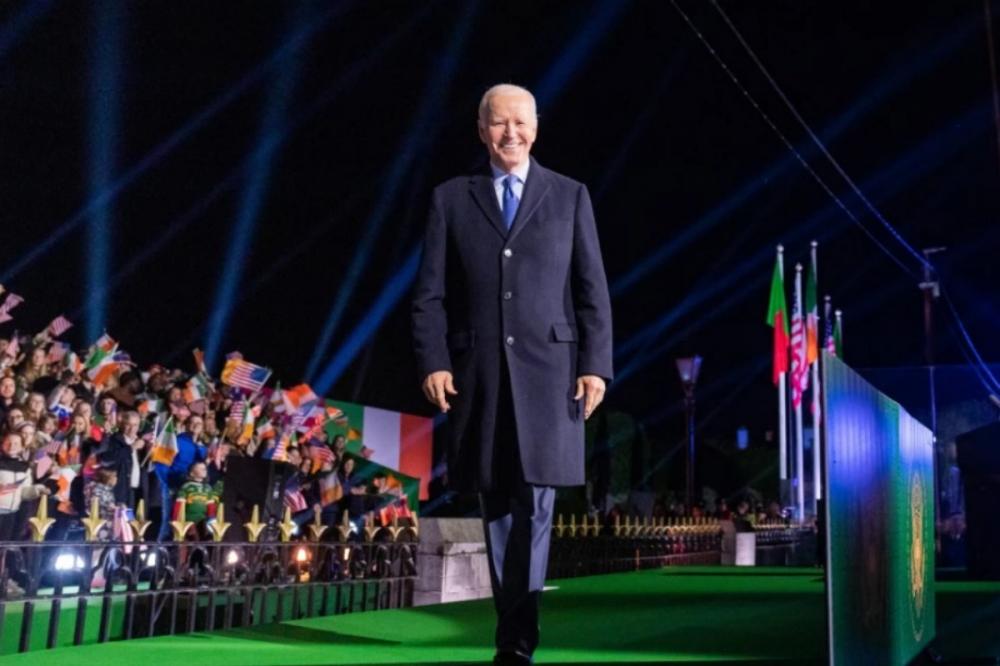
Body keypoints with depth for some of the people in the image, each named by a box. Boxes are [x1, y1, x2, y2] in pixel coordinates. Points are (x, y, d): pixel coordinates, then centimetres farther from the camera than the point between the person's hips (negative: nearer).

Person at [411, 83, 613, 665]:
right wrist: (433, 362, -6)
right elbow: (430, 293, 5)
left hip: (548, 369, -1)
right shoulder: (451, 198, 10)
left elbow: (593, 290, 5)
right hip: (478, 372, 1)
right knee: (497, 505, 7)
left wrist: (595, 365, -4)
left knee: (535, 503, -5)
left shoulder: (570, 196, 9)